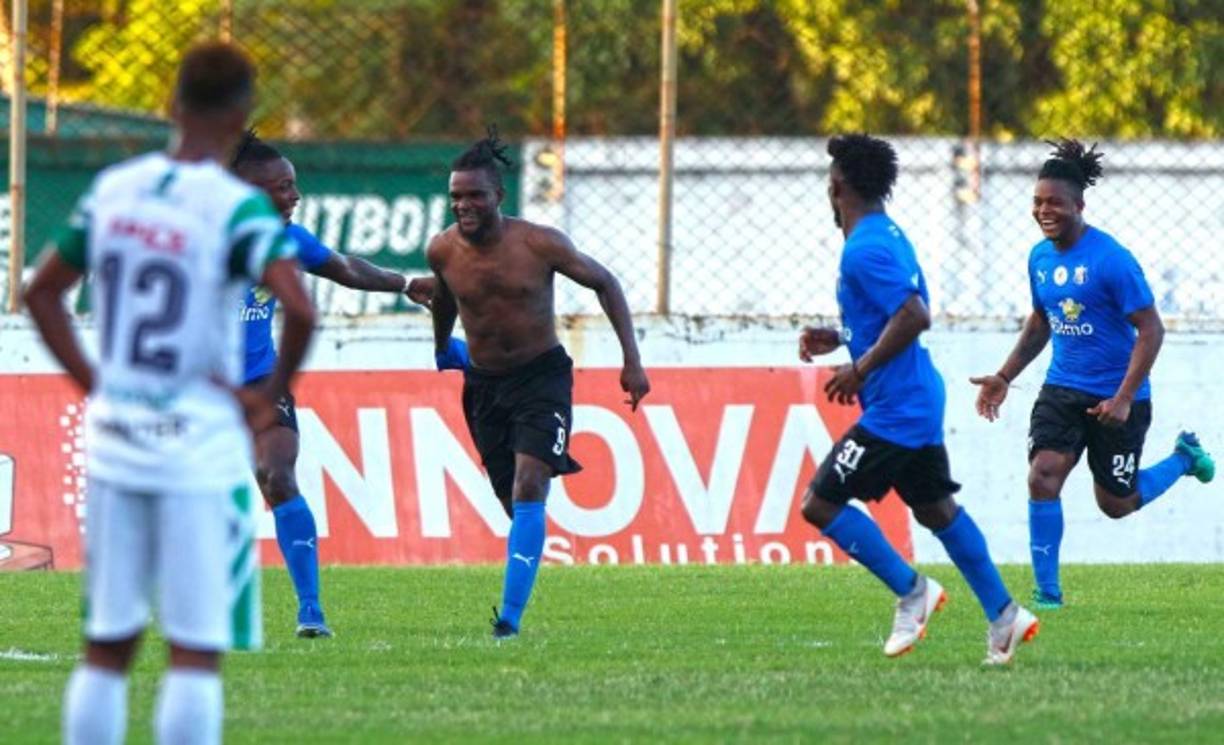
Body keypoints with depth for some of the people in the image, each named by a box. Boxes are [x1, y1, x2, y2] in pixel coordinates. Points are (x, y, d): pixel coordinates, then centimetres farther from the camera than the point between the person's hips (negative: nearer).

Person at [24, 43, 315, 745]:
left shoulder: (114, 189, 5)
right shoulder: (238, 208, -12)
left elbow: (42, 293, 14)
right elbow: (299, 309, -24)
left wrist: (93, 382, 14)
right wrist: (271, 394, -9)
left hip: (114, 443, 5)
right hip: (203, 450, -5)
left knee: (107, 647, 11)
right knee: (196, 652, -1)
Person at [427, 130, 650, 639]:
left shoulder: (538, 244, -16)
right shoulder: (442, 251, -6)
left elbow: (604, 283, -3)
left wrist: (632, 361, -6)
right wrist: (439, 356, 31)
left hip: (542, 374, -4)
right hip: (484, 383, 4)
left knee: (528, 490, -20)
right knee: (514, 503, 5)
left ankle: (510, 616, -26)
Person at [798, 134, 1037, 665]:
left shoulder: (865, 249, -18)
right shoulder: (887, 235, 13)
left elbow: (913, 316, -27)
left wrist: (861, 368, -19)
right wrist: (839, 338, 18)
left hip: (894, 409, -10)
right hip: (919, 401, 10)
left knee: (820, 504, -6)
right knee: (934, 507, 17)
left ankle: (911, 590, -1)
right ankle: (1003, 616, 16)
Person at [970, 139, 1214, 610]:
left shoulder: (1111, 260, -19)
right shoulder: (1040, 257, 2)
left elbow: (1151, 331, -18)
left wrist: (1123, 399, -24)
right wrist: (1005, 377, 13)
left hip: (1116, 396, -5)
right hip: (1063, 390, 5)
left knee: (1116, 504, 6)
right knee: (1043, 475, -15)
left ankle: (1183, 458, 35)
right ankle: (1047, 591, -7)